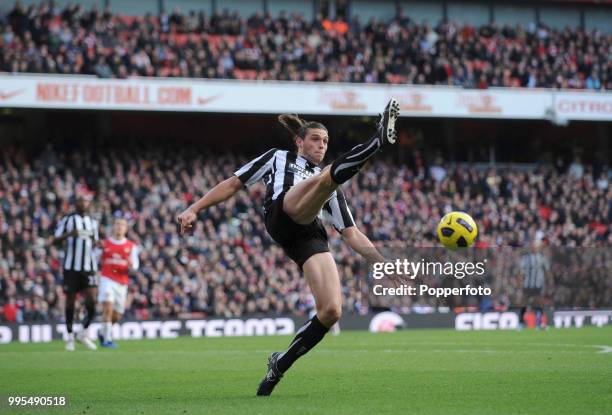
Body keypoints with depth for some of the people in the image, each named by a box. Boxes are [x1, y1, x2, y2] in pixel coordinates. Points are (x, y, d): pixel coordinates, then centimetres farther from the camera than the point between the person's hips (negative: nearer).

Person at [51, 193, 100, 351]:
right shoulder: (67, 220, 1)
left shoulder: (93, 222, 14)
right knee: (70, 301, 2)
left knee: (92, 300, -10)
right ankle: (70, 337, 12)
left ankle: (84, 333, 8)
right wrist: (69, 234, -21)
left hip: (89, 267, 3)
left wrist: (95, 241, 0)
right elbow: (55, 240, -4)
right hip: (71, 267, -3)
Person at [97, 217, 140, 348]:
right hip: (107, 279, -3)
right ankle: (107, 339, -17)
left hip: (122, 283, 3)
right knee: (108, 307, -21)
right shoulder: (104, 244, 7)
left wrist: (131, 264, -19)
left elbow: (135, 265, 1)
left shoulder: (131, 246, 9)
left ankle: (103, 333, 33)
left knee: (117, 315, 7)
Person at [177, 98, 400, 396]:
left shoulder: (332, 193, 36)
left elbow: (351, 233, 29)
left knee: (331, 311, -16)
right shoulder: (277, 158, 30)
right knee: (328, 175, -30)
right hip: (283, 215, -4)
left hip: (311, 239, 4)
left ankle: (280, 364, 4)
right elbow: (233, 184, 26)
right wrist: (194, 209, 15)